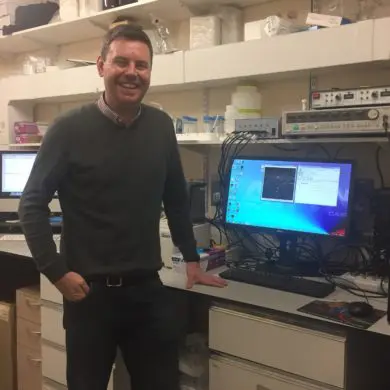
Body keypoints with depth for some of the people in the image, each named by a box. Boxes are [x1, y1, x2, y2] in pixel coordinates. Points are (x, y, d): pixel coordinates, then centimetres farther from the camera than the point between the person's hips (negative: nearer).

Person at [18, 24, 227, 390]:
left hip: (148, 288, 3)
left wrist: (191, 259, 15)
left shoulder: (161, 126, 3)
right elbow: (32, 204, -6)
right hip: (89, 290, -3)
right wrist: (56, 272, -11)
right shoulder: (70, 129, -9)